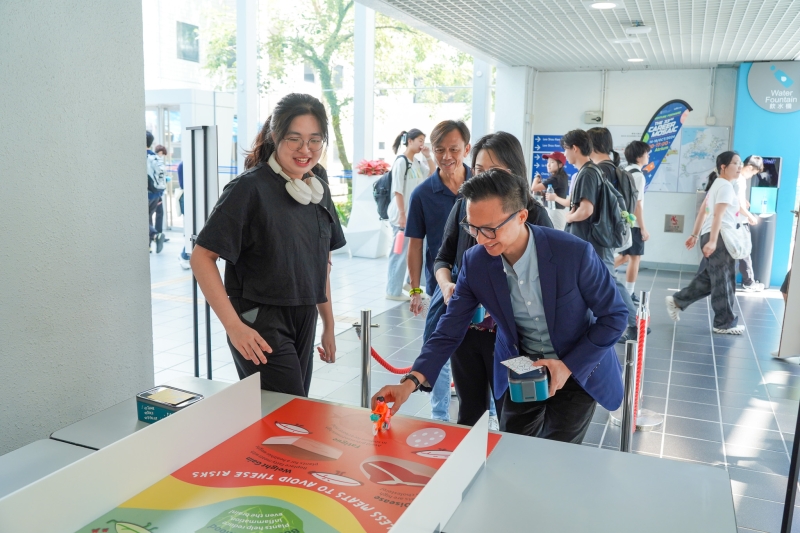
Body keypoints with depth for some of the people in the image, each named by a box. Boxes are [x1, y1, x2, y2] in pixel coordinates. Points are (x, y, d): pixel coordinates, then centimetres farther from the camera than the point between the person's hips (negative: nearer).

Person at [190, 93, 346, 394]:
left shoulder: (320, 190, 8)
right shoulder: (250, 188, -13)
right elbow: (201, 257, -15)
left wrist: (328, 325, 17)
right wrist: (233, 325, -21)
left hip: (303, 323, 7)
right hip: (260, 327, -7)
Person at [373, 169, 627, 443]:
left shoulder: (574, 253, -27)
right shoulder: (475, 262, -17)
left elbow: (614, 315, -13)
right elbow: (449, 330, -13)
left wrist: (569, 366, -19)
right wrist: (411, 381, -27)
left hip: (579, 368, -2)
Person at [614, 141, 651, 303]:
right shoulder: (638, 175, -15)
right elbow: (637, 204, -19)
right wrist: (643, 228, -16)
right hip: (633, 223, -8)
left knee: (625, 256, 21)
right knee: (635, 258, 1)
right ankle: (629, 295, 6)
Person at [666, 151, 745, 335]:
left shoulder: (716, 185, 20)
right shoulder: (726, 186, -11)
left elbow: (703, 212, 21)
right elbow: (718, 215, -21)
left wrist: (695, 235, 22)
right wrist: (712, 241, -28)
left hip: (710, 236, 10)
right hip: (719, 237, -10)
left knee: (706, 279, 14)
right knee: (723, 282, -2)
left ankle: (677, 301, 16)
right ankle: (725, 323, 6)